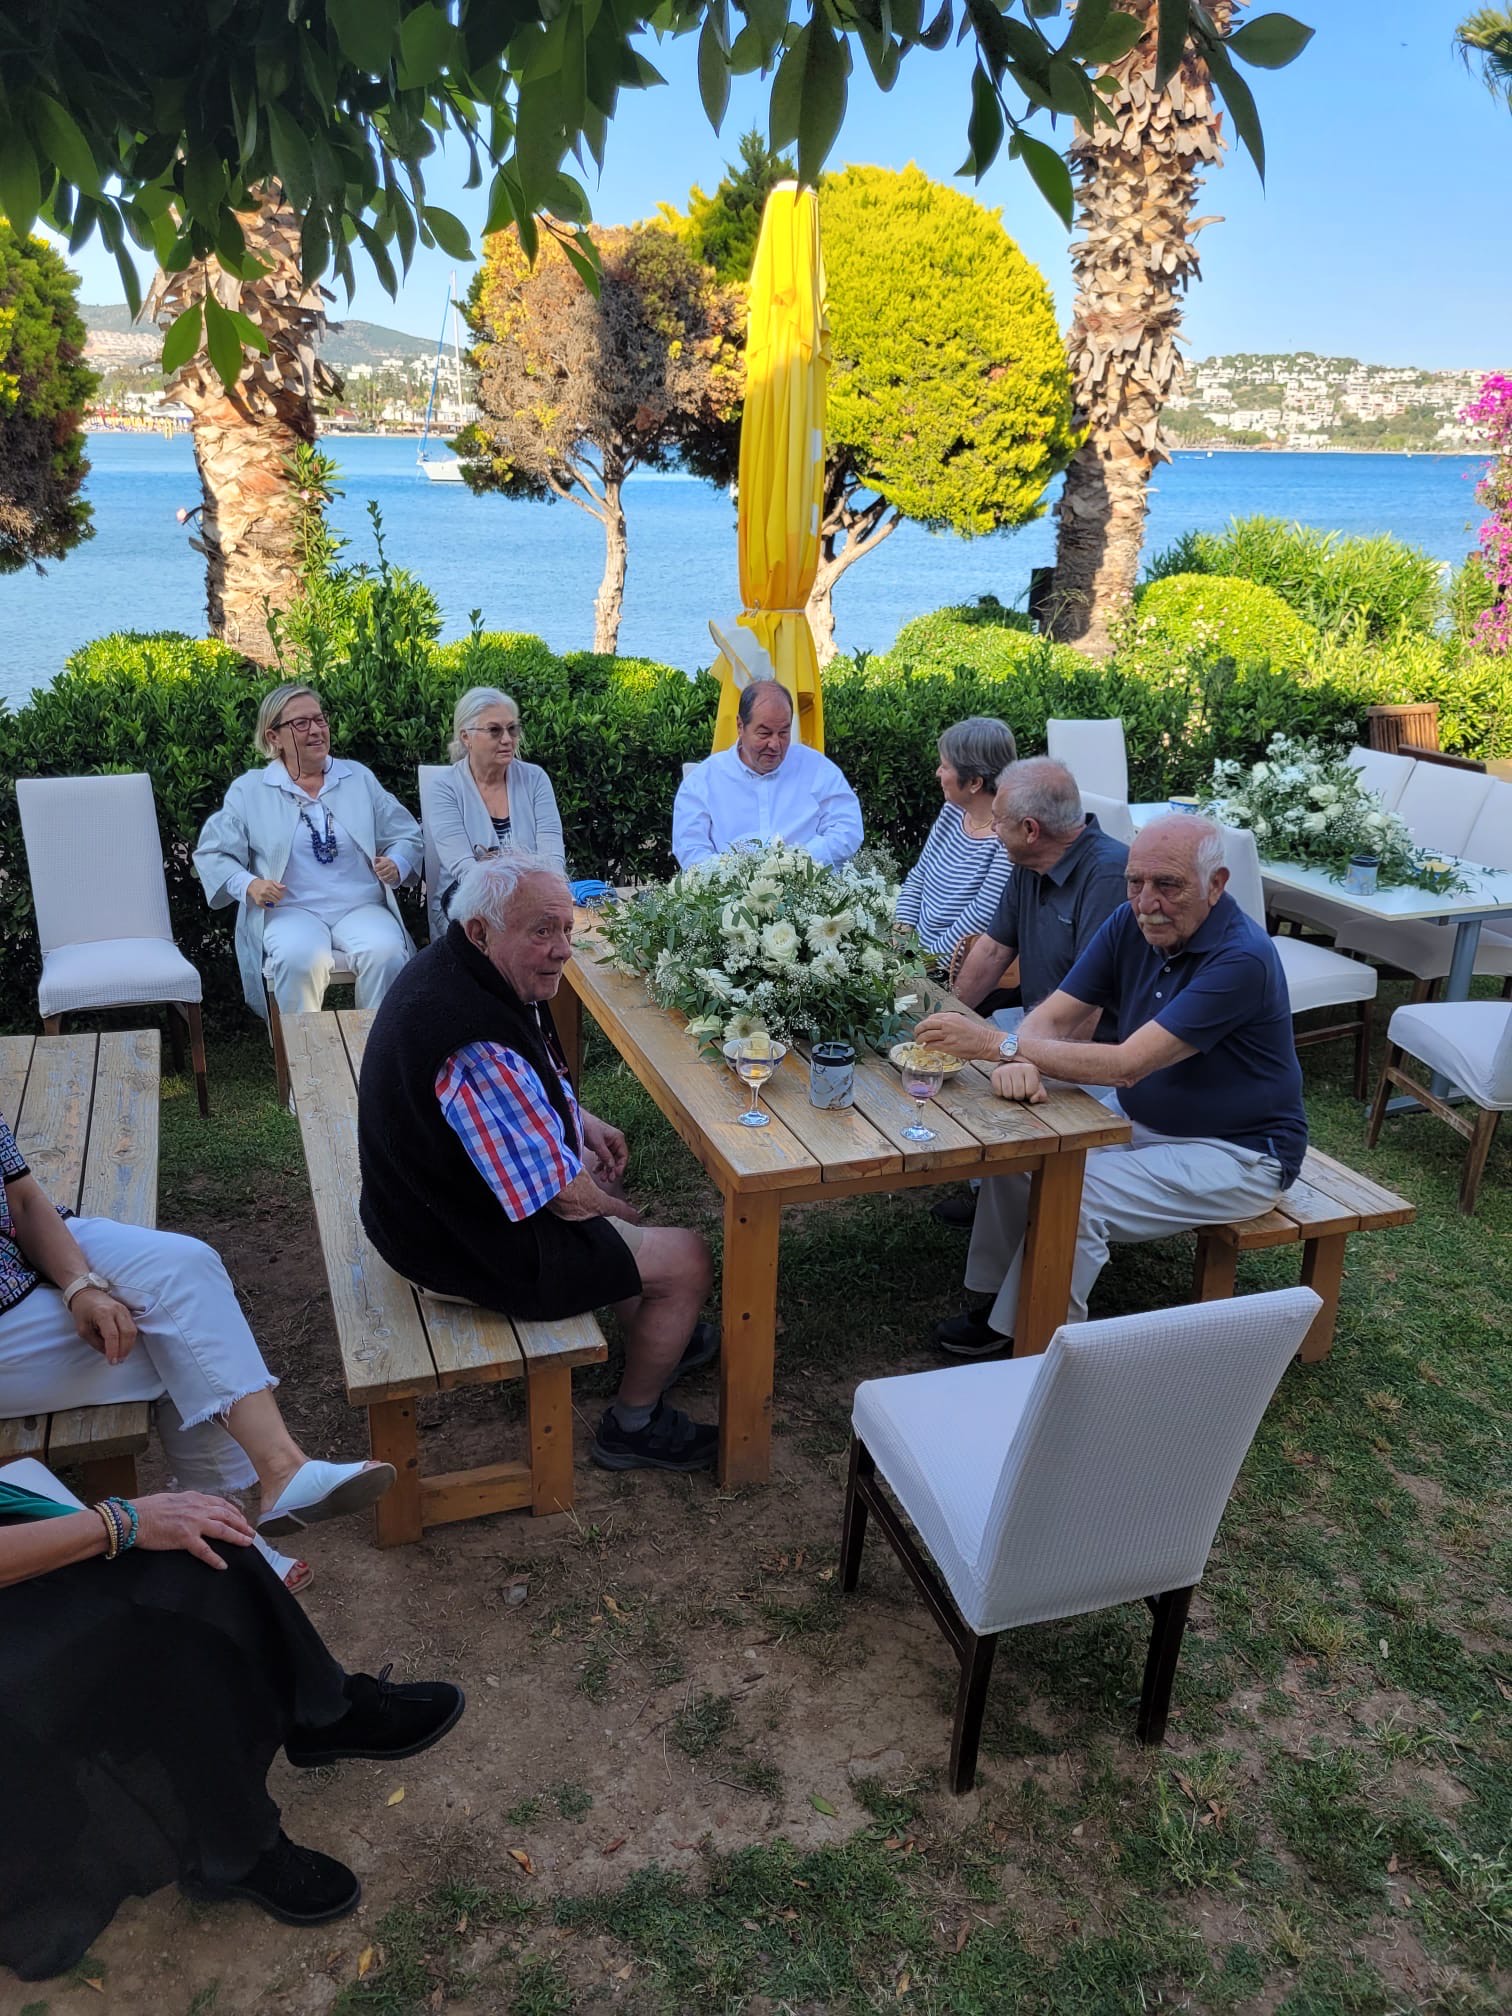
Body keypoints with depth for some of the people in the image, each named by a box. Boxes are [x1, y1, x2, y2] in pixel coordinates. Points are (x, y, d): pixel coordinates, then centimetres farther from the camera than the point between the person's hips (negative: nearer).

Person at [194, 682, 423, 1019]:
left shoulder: (359, 778, 16)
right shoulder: (249, 790, 11)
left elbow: (408, 836, 16)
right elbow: (211, 854, 9)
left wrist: (396, 865, -7)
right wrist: (248, 885, -11)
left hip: (361, 907, 2)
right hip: (290, 910, -1)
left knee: (386, 952, -32)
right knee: (299, 959, -35)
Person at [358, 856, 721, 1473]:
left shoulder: (451, 967, -4)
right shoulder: (477, 1049, -36)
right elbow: (564, 1200, -27)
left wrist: (580, 1120, 10)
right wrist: (623, 1213, -7)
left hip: (427, 1203, 10)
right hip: (469, 1249, -10)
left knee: (601, 1164, 29)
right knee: (687, 1261, -1)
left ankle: (650, 1337, 42)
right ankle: (634, 1424, 20)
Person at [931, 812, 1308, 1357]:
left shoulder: (1241, 959, -28)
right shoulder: (1131, 925, -5)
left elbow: (1127, 1065, -32)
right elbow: (1053, 1017, -6)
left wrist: (1000, 1044, -33)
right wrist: (1021, 1062, -31)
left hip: (1236, 1154, -8)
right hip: (1143, 1124, 8)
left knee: (1074, 1196, -24)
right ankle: (994, 1301, 11)